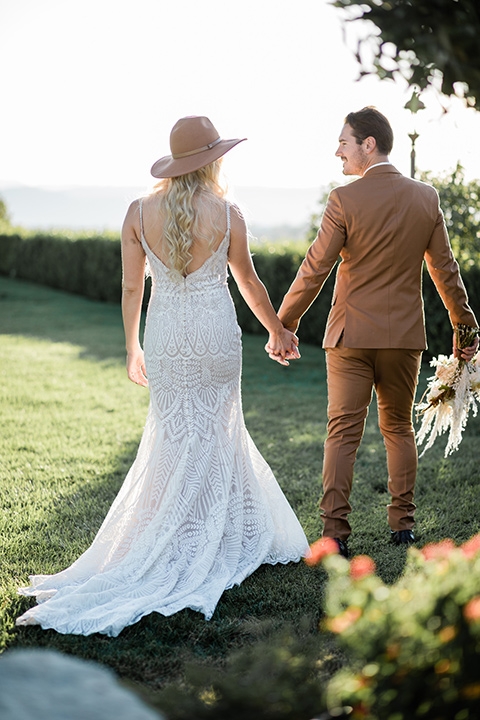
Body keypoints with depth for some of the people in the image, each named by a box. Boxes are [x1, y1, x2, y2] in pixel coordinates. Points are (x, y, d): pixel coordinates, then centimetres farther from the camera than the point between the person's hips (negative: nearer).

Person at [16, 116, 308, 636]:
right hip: (217, 331, -2)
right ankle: (212, 543, 16)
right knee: (214, 433, 11)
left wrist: (132, 348, 13)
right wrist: (277, 330, 20)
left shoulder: (139, 213, -4)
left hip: (166, 334, 2)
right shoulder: (227, 215, -8)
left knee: (176, 437, 12)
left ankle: (187, 546, 15)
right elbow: (249, 283, 4)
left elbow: (131, 288, 1)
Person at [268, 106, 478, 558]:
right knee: (399, 428, 17)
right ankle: (402, 522, 20)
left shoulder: (344, 200, -11)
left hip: (351, 336, -3)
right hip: (405, 335, 3)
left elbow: (314, 270, -10)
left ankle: (335, 533, -4)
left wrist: (284, 326, -1)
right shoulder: (425, 198, 1)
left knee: (342, 434, 0)